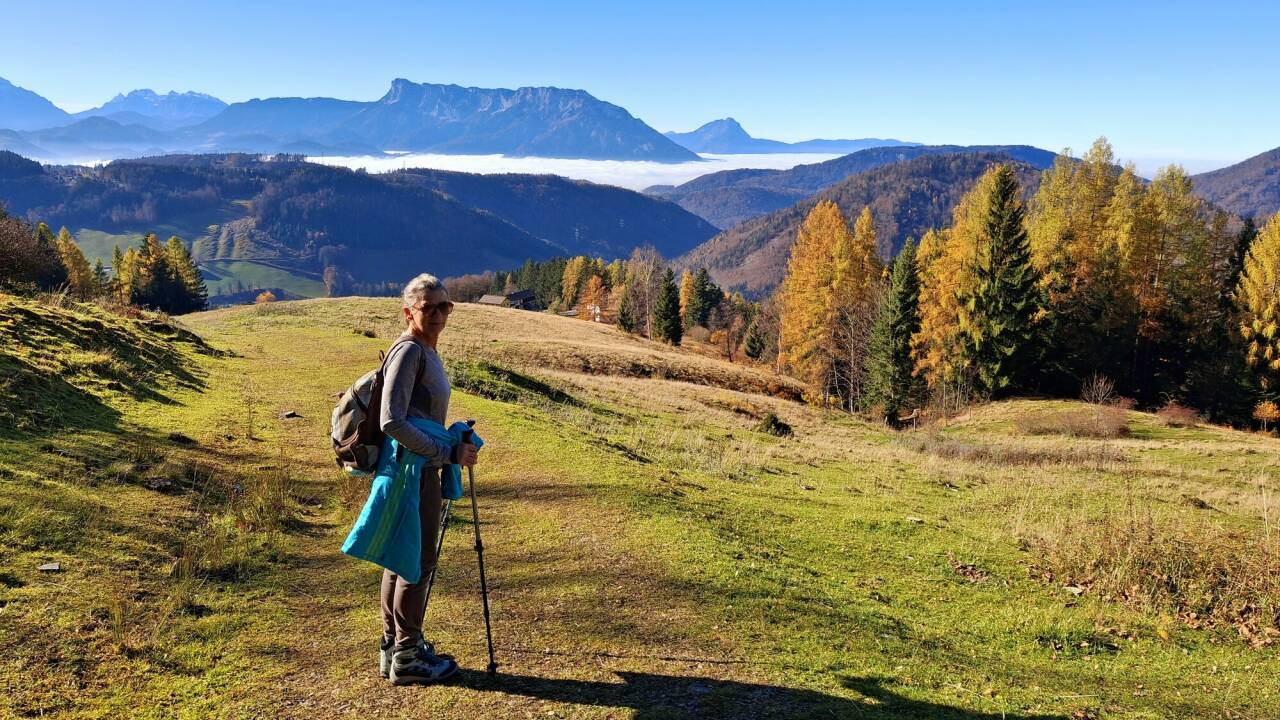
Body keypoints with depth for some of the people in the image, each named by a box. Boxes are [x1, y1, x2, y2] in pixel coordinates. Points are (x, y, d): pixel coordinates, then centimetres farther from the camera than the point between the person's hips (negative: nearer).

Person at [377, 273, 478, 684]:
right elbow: (392, 422, -25)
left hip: (419, 469, 10)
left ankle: (395, 646, 28)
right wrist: (448, 454, -22)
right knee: (418, 561, -2)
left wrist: (454, 444, 11)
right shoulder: (408, 351, -16)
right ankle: (407, 657, 10)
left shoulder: (427, 352, 14)